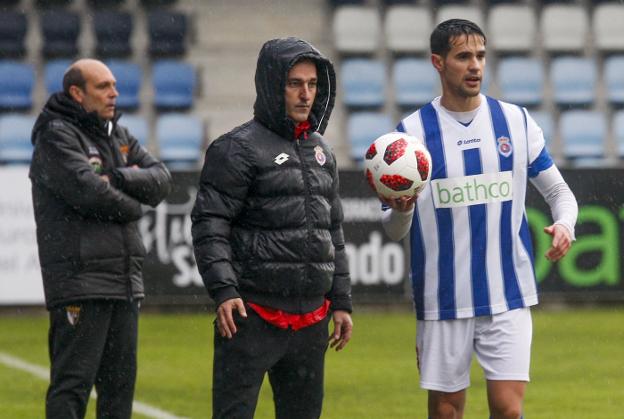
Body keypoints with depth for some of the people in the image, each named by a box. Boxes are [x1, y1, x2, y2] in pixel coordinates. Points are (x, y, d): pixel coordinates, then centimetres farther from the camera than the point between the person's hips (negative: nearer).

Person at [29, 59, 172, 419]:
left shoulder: (118, 135, 18)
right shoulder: (56, 136, -7)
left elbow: (162, 179, 7)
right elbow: (88, 191, -20)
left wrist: (118, 178, -10)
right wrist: (133, 205, -2)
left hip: (126, 280, 8)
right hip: (79, 280, -8)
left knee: (120, 382, 10)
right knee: (73, 383, -10)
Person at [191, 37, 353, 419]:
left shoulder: (322, 152, 16)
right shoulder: (239, 149, -7)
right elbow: (209, 226, -12)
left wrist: (341, 302, 17)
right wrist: (223, 290, -23)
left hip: (310, 321, 7)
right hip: (253, 315, -7)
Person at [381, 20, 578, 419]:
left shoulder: (516, 120, 4)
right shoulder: (412, 132, 0)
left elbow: (558, 190, 12)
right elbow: (395, 230, 2)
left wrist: (565, 224, -11)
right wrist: (400, 211, -22)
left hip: (508, 296, 0)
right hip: (443, 302, 0)